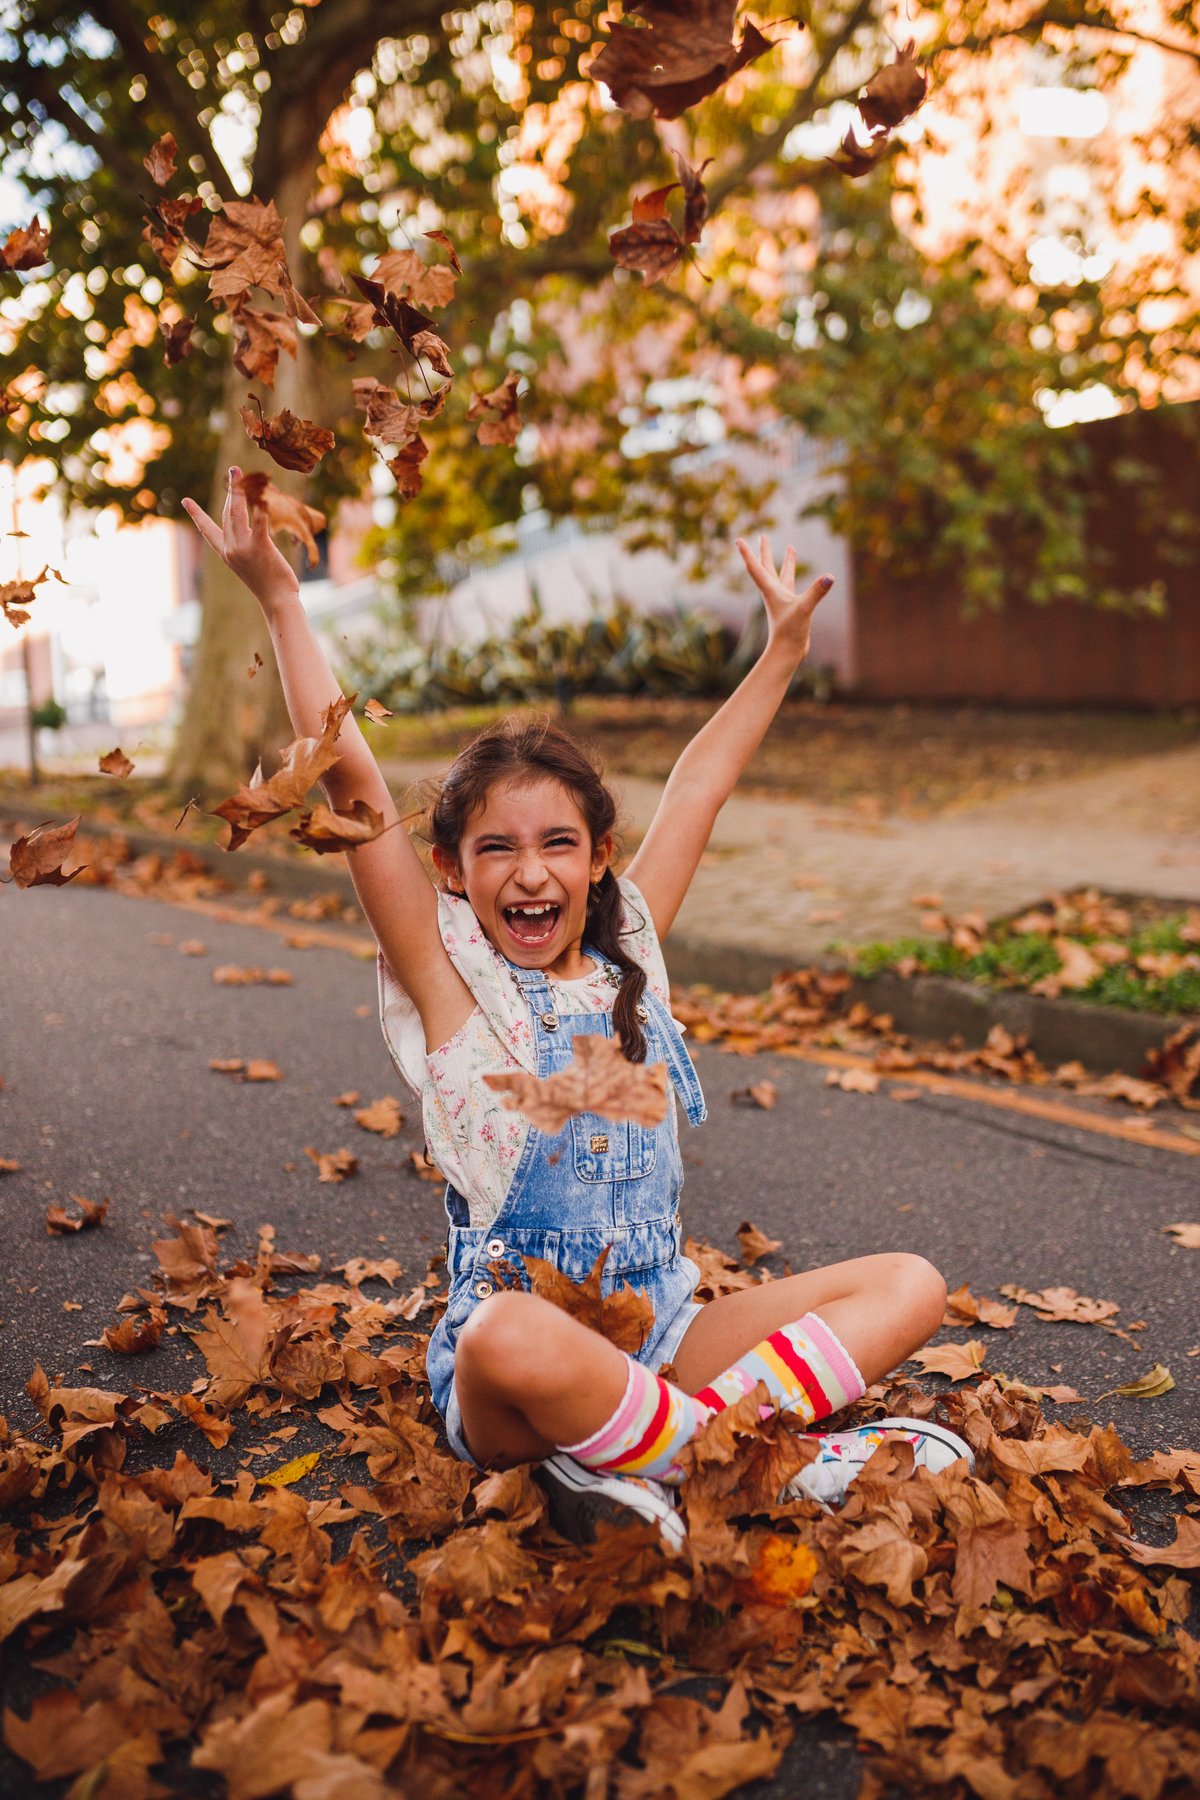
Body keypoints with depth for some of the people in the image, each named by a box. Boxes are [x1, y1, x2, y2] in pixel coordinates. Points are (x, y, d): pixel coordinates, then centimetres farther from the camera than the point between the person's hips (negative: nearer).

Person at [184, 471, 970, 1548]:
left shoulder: (628, 956, 7)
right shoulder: (447, 976, -5)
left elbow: (698, 786, 15)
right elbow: (353, 784, -13)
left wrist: (784, 648, 22)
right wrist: (280, 600, -14)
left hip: (663, 1336, 5)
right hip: (510, 1380, -5)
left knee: (913, 1287, -8)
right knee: (511, 1339, -40)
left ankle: (656, 1459, -23)